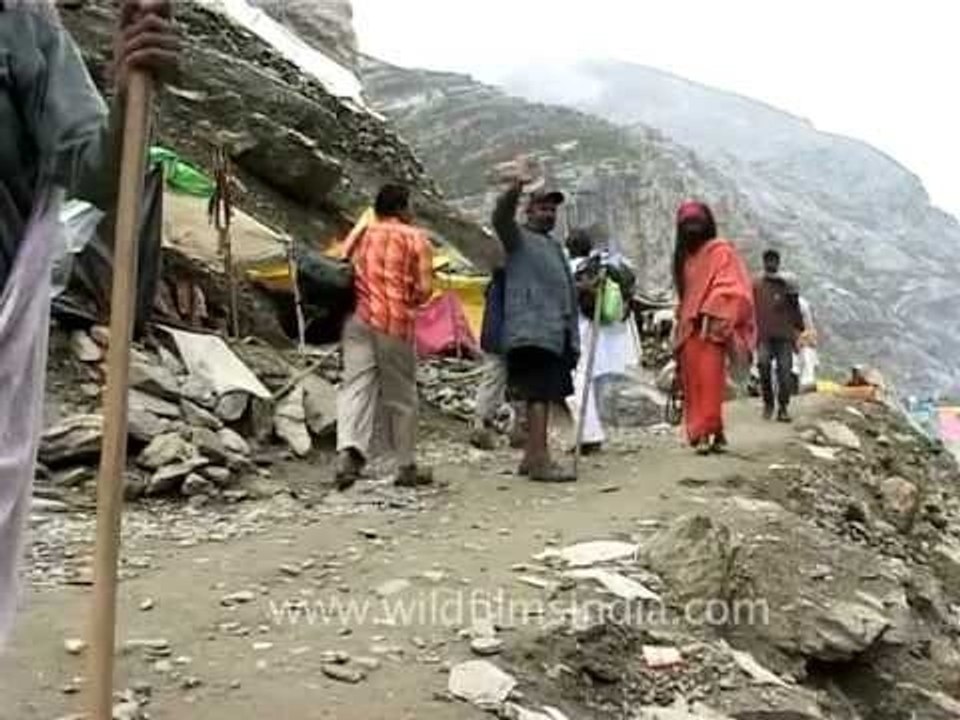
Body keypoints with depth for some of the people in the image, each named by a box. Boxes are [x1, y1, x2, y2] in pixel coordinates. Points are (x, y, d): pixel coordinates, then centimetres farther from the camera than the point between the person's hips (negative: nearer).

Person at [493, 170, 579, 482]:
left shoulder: (555, 245, 26)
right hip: (532, 331, -9)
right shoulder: (518, 237, 2)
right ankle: (540, 460, -15)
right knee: (540, 394, -14)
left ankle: (531, 457, 18)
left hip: (555, 333, 9)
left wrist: (573, 335, 28)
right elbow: (501, 218, -21)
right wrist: (513, 191, -39)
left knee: (542, 396, 11)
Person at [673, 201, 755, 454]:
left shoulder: (721, 251, 0)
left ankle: (710, 431, -13)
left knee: (709, 379, -14)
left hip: (710, 329, -7)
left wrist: (710, 314, -19)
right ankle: (700, 433, 4)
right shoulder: (685, 255, 21)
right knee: (692, 382, 2)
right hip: (689, 329, 7)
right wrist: (682, 324, 17)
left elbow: (731, 289, -10)